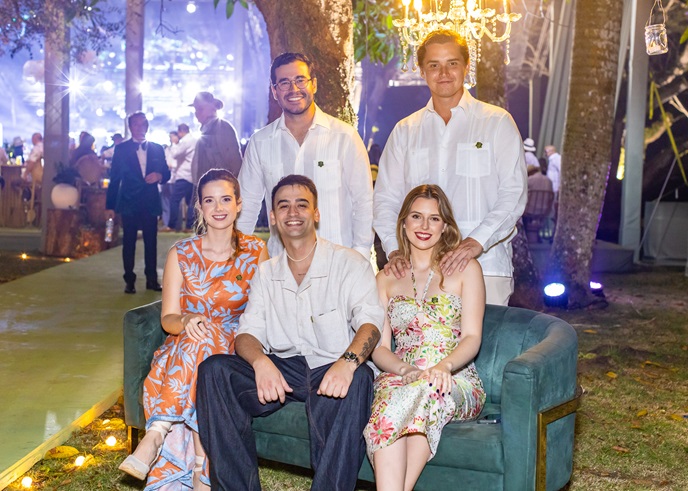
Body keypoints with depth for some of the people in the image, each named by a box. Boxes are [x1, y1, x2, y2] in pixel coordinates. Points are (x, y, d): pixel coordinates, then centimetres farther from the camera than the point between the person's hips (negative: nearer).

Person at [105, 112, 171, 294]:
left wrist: (159, 176, -13)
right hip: (129, 203, -2)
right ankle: (129, 281, 7)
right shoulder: (121, 149, 3)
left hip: (151, 203, 2)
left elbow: (166, 174, 13)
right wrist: (110, 205, -3)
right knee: (129, 243, 1)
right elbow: (114, 178, 1)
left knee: (151, 242, 4)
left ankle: (152, 279, 11)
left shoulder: (157, 149, 10)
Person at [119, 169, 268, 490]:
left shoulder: (256, 252, 6)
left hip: (234, 347, -1)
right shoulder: (182, 255, 6)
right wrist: (187, 322, -23)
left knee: (204, 338, -36)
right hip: (183, 345, 1)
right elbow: (168, 318, 1)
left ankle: (155, 434, -38)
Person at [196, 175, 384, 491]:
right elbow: (247, 332, 6)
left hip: (330, 371, -3)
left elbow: (370, 320, -13)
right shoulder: (265, 273, 15)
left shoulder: (348, 263, 1)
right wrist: (261, 361, -20)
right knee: (213, 369, -20)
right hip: (279, 372, 4)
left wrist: (348, 361, -36)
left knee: (359, 378, -37)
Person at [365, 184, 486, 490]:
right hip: (399, 377, 2)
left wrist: (443, 365, -20)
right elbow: (379, 347, 11)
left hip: (456, 381, -2)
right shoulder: (386, 278, 19)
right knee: (388, 395, -36)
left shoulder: (465, 269, 11)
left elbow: (472, 337, 1)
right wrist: (405, 370, -12)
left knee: (425, 392, -38)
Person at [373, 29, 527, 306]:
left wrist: (476, 242, -17)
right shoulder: (405, 131, 16)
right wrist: (395, 250, -6)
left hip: (485, 265, -2)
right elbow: (386, 199, 11)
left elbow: (513, 195, -3)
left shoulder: (497, 122, 6)